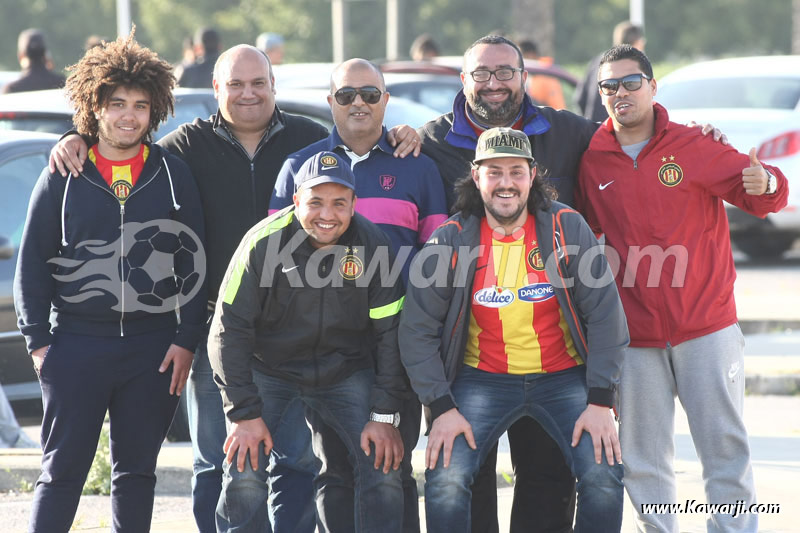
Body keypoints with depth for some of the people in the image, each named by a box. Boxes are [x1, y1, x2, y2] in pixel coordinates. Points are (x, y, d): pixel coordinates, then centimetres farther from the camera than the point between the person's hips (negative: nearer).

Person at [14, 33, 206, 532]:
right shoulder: (63, 178, 2)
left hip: (154, 349, 1)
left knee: (137, 472, 8)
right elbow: (32, 263, 5)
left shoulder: (174, 175, 5)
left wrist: (187, 340, -1)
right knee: (62, 472, -2)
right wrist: (38, 340, -2)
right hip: (76, 345, -1)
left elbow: (195, 263, 6)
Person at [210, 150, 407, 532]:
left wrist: (385, 415, -12)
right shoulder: (263, 244, -20)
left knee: (382, 468, -9)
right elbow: (229, 332, -15)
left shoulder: (373, 247, -15)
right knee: (246, 471, -18)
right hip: (267, 368, -2)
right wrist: (245, 413, -19)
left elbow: (390, 333, -8)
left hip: (346, 370, 2)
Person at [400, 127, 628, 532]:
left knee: (604, 479, -18)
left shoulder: (567, 229, -7)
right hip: (482, 380, 0)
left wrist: (600, 402, -12)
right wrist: (442, 408, -11)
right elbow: (418, 330, -2)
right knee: (445, 483, -19)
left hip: (564, 377, 0)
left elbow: (605, 316, -5)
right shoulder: (450, 241, -6)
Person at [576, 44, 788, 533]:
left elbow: (758, 192, -5)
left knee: (725, 446, -2)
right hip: (634, 337, 3)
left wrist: (765, 184, -29)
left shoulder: (694, 146, -3)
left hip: (707, 329, -3)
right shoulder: (592, 159, 4)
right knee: (643, 462, 8)